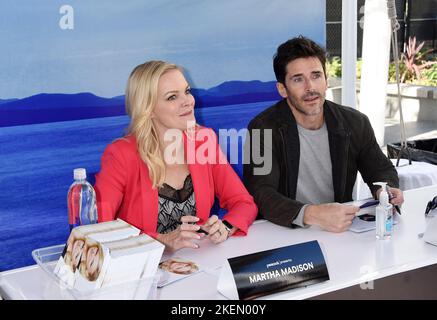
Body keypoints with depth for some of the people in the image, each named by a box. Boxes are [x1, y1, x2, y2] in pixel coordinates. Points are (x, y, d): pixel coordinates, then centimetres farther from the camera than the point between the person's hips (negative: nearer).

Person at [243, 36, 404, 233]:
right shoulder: (263, 128, -10)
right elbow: (260, 194, -19)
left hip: (341, 231, 5)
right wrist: (310, 215, -36)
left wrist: (385, 191, -7)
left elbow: (382, 170, 17)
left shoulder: (356, 123, 3)